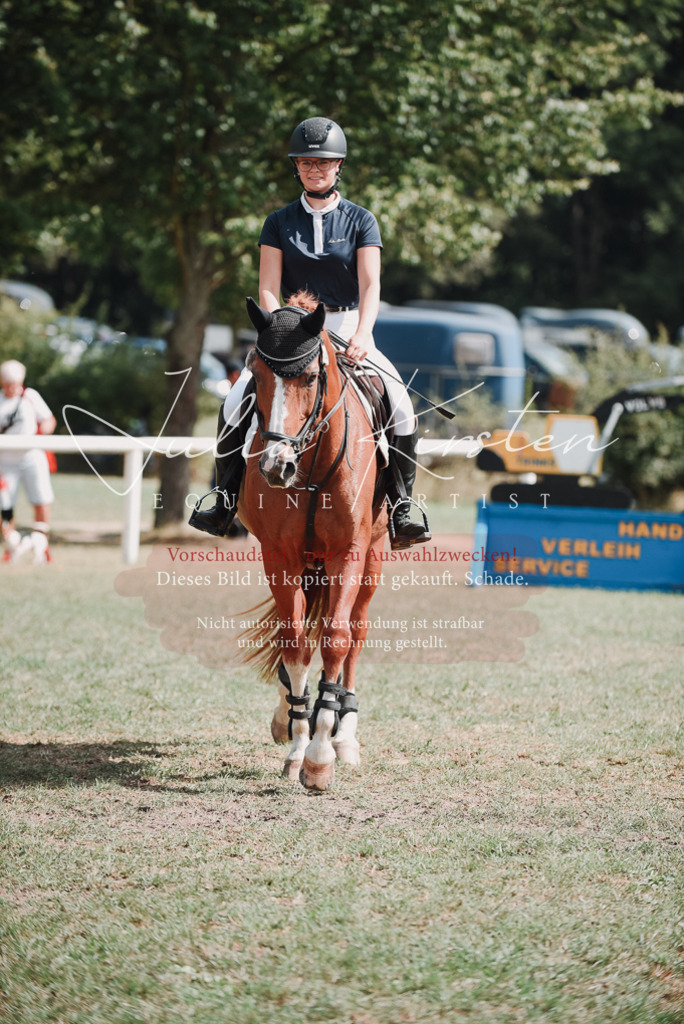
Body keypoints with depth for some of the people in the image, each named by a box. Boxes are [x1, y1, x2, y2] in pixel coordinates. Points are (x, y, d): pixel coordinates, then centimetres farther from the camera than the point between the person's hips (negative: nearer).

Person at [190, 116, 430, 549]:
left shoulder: (361, 221, 2)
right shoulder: (279, 223, 5)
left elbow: (370, 285, -9)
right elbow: (268, 289, -2)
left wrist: (362, 334, -27)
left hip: (348, 331, -1)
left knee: (401, 408, -21)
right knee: (235, 405, -18)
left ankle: (400, 511, -12)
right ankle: (225, 502, -6)